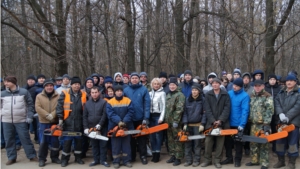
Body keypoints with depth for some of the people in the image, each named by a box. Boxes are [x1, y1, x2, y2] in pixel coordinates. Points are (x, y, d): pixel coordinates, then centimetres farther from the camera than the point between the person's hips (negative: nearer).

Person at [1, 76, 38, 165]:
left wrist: (29, 116, -6)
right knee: (9, 140, 8)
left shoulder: (24, 92, -2)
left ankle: (32, 156, 11)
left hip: (21, 120, -3)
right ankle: (11, 157, 20)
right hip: (6, 121, 3)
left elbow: (30, 104, 1)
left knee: (25, 138, 0)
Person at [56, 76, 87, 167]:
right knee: (67, 141, 2)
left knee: (79, 140, 12)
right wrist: (60, 118, -11)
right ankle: (65, 159, 14)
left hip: (79, 123, 3)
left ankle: (78, 157, 26)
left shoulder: (84, 95, 4)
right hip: (68, 122, -3)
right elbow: (59, 106, -6)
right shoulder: (65, 94, -4)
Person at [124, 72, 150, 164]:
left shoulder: (144, 89, -3)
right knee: (131, 137, 11)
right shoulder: (126, 90, 3)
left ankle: (143, 156, 13)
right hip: (130, 118, 2)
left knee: (142, 138, 5)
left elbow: (147, 104, -6)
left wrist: (146, 118, -11)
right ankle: (131, 156, 21)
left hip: (141, 118, -2)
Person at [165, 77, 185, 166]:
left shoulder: (180, 95, -10)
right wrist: (166, 119, 16)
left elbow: (179, 109, -18)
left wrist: (176, 121, -22)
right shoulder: (168, 95, 17)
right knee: (170, 139, 13)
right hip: (168, 121, 8)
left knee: (177, 140, -3)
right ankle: (173, 155, 23)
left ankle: (178, 158, 3)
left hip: (176, 121, -8)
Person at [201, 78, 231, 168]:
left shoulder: (225, 95, 3)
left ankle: (217, 160, 14)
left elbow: (227, 108, -5)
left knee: (220, 142, 4)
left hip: (222, 122, 0)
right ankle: (207, 159, 14)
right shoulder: (208, 95, 4)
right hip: (210, 122, 0)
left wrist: (221, 120, -16)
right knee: (208, 141, 1)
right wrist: (213, 121, -14)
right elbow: (207, 109, -4)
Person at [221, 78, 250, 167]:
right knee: (227, 140, 14)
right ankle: (229, 158, 29)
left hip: (238, 124, -5)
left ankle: (237, 159, 22)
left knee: (238, 142, 8)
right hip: (229, 122, 5)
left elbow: (245, 111, -17)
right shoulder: (229, 93, 2)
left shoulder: (245, 96, -13)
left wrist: (242, 124, -23)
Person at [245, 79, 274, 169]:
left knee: (263, 144, -1)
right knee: (253, 143, 12)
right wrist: (249, 120, 15)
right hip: (254, 124, 7)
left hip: (263, 124, -6)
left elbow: (269, 110, -14)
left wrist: (267, 124, -19)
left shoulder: (267, 97, -8)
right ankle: (254, 160, 25)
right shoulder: (252, 96, 13)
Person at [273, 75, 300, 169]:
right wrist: (280, 114, -16)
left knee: (292, 142, 0)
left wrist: (288, 117, -19)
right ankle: (281, 161, 25)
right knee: (279, 141, 11)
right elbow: (277, 103, 1)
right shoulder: (281, 93, 14)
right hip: (281, 121, 5)